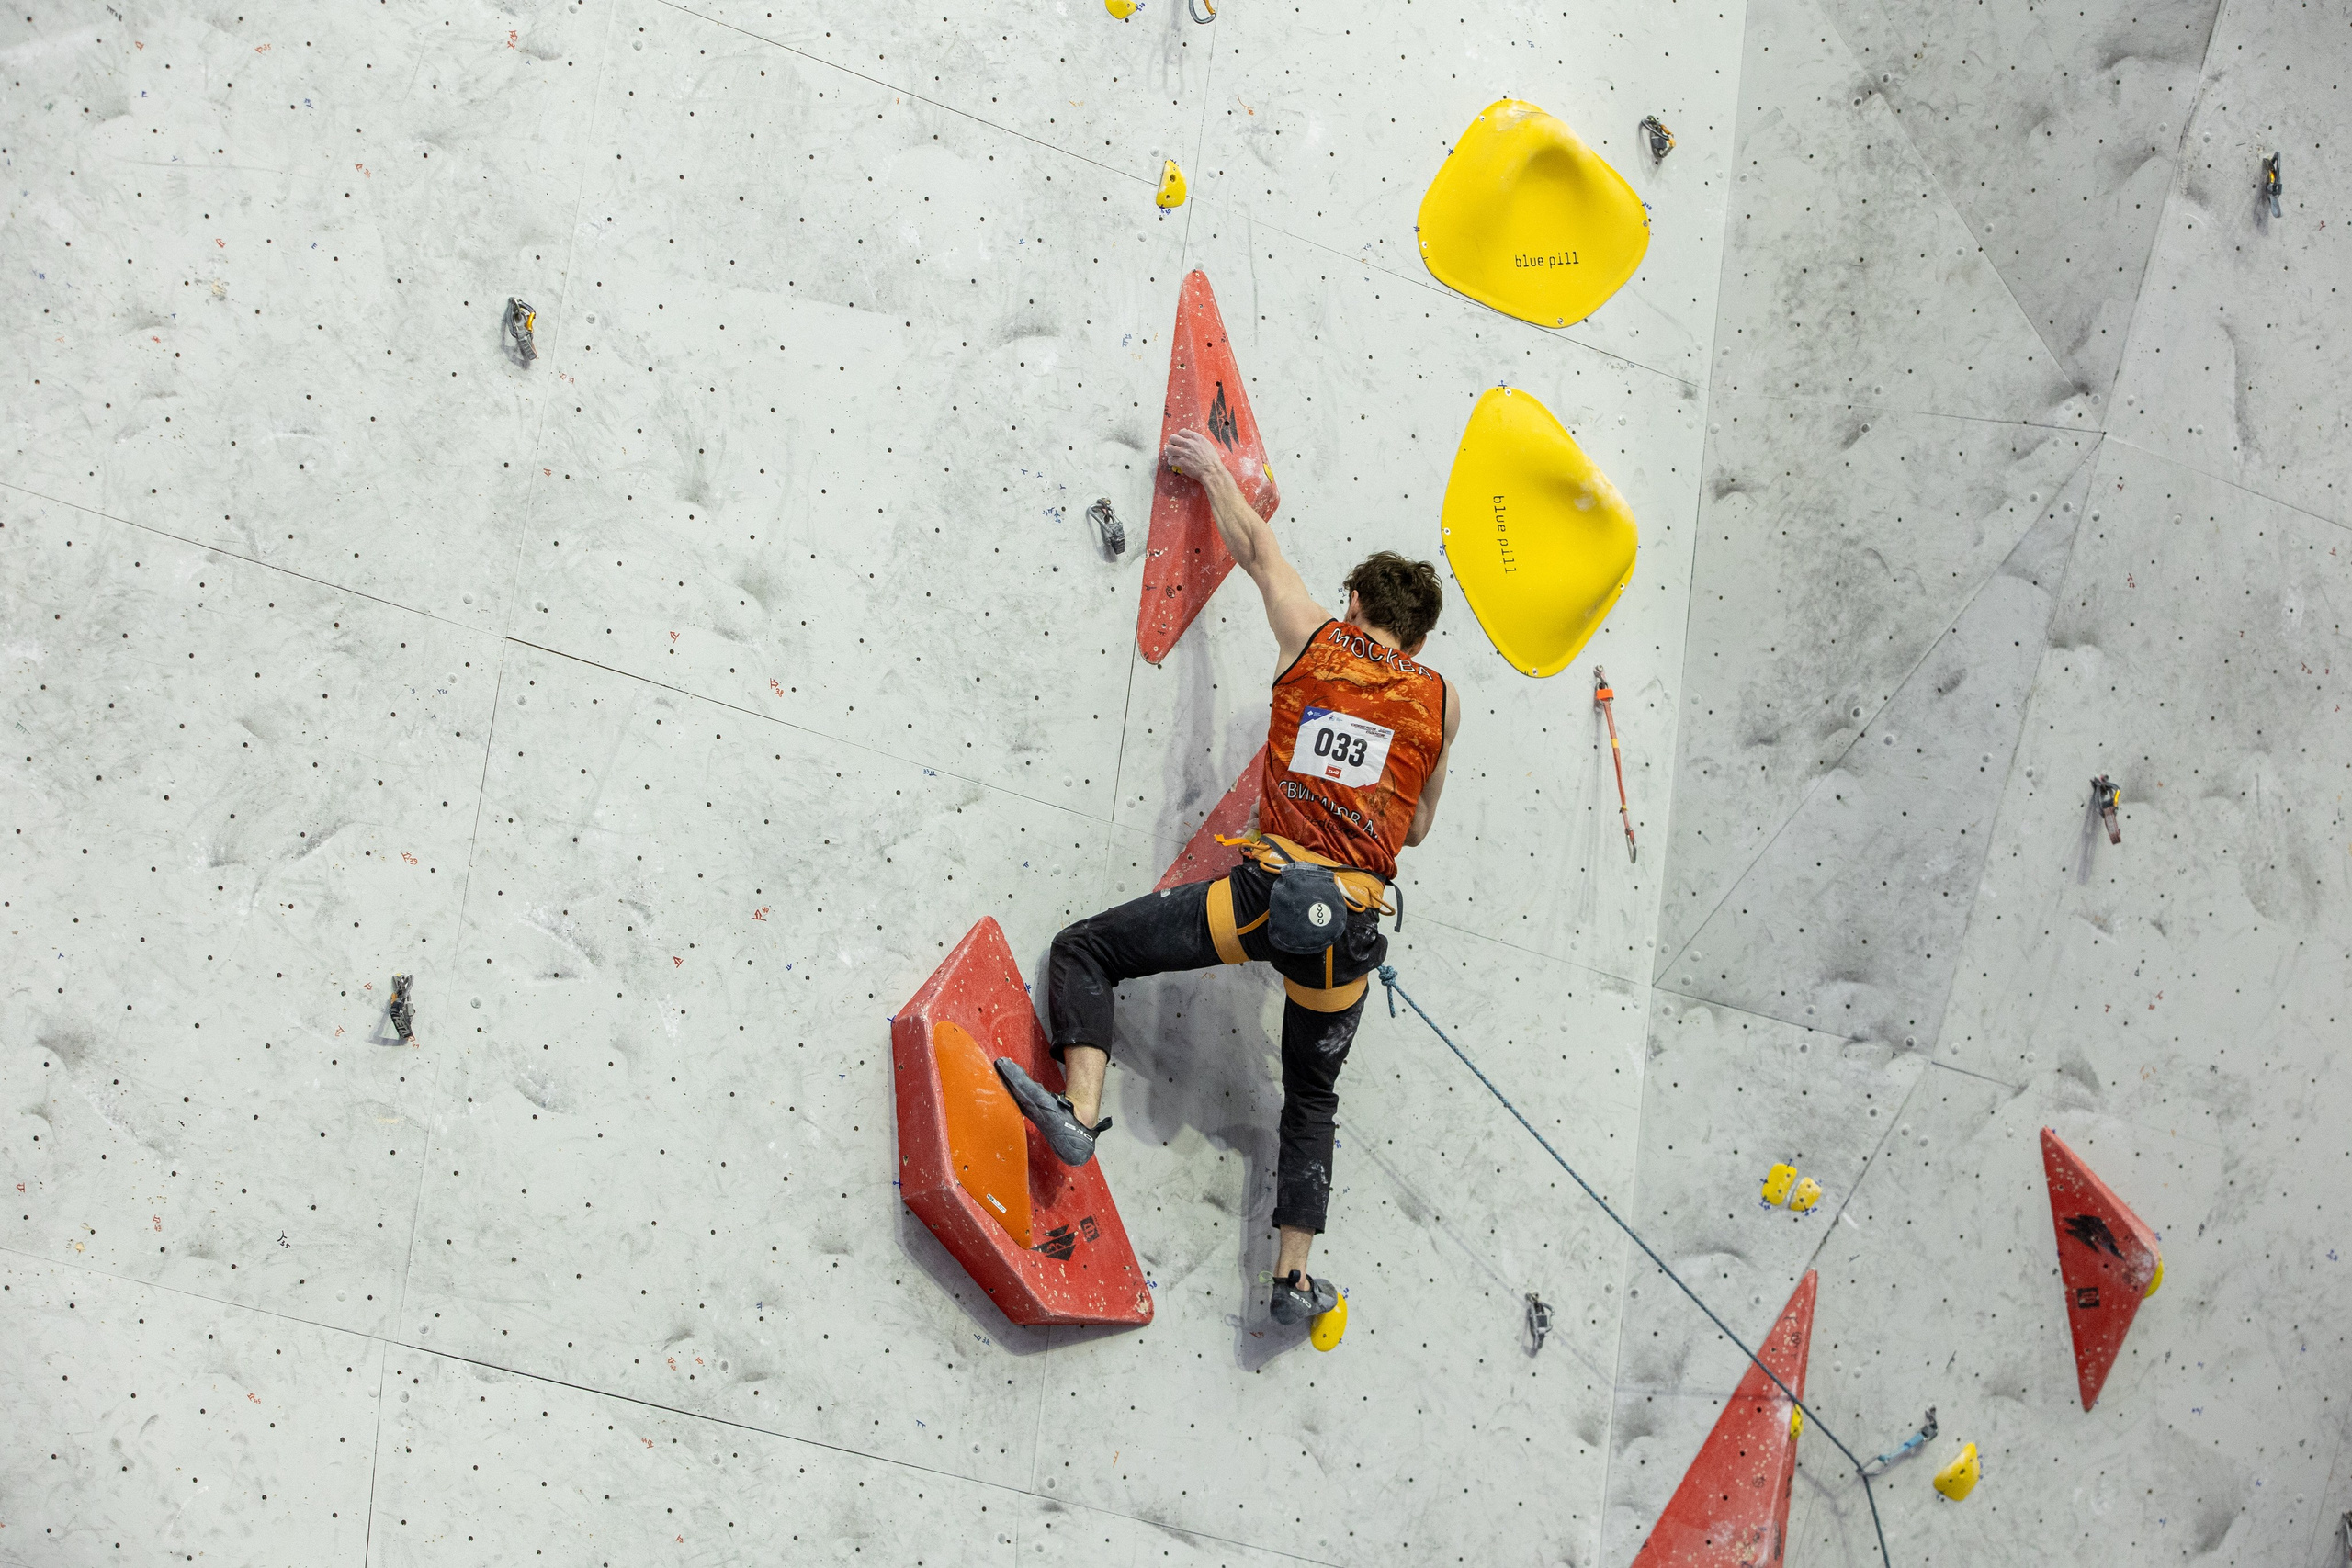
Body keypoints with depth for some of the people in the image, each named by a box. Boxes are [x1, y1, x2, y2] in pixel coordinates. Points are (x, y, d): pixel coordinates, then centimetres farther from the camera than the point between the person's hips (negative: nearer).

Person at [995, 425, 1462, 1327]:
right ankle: (1294, 1276, 13)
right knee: (1313, 1099, 20)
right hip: (1353, 926, 3)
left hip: (1268, 890, -3)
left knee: (1085, 951, 5)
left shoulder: (1314, 645, 8)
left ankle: (1082, 1111, -17)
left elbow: (1257, 550, 24)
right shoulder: (1439, 702, 13)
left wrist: (1210, 471, 40)